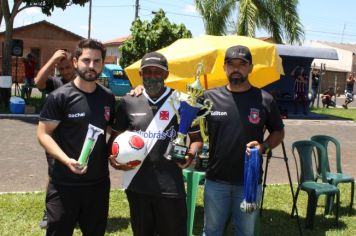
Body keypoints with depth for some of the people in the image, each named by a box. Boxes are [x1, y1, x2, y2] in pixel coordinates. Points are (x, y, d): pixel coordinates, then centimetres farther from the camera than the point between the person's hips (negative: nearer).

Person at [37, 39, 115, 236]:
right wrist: (66, 160, -26)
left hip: (99, 181, 5)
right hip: (64, 183, -5)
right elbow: (43, 134, -11)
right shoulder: (60, 96, -10)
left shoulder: (108, 97, 6)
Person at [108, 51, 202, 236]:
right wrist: (112, 157, -6)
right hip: (137, 184, 3)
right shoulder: (129, 102, 3)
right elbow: (116, 136, 13)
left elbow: (196, 138, 4)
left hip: (170, 186, -2)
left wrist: (190, 154, -17)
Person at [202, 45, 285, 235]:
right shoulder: (210, 97, -2)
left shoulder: (265, 100, -4)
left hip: (250, 182, 0)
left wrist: (264, 146, -11)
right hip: (215, 180, 1)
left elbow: (278, 132, 6)